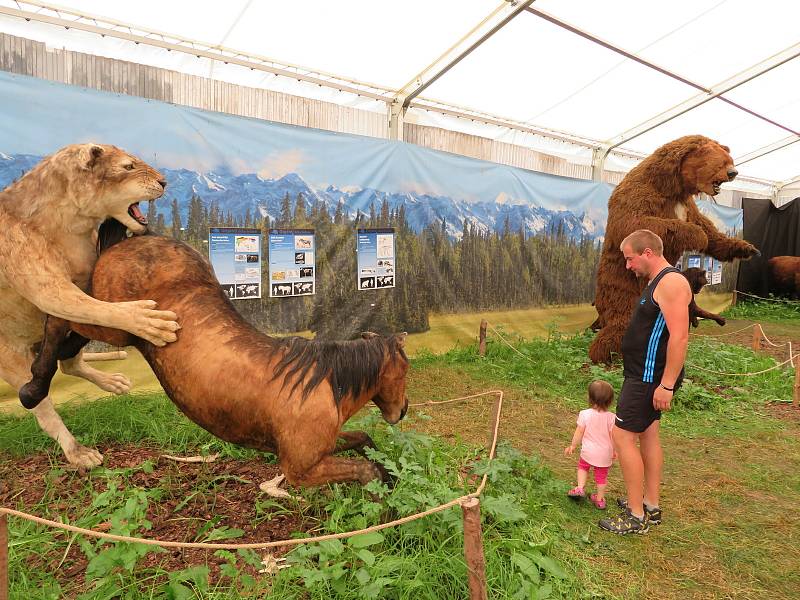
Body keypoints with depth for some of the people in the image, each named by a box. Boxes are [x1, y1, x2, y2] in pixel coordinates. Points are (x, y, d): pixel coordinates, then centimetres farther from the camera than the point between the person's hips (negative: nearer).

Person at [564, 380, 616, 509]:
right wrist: (614, 451, 7)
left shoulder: (585, 414, -17)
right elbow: (613, 436, -10)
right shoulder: (611, 417, -16)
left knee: (582, 466, 27)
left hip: (588, 451, -1)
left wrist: (572, 446, 5)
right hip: (605, 454, 1)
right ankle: (600, 499, 29)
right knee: (601, 475, 19)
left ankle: (580, 487, 13)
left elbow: (579, 432, -9)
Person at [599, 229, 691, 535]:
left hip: (650, 378, -10)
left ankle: (636, 517, 4)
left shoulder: (671, 282, -19)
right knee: (648, 434, 16)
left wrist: (667, 384, -25)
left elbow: (679, 337, -25)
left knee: (622, 435, -7)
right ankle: (651, 506, 28)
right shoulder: (656, 282, 14)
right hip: (643, 374, 11)